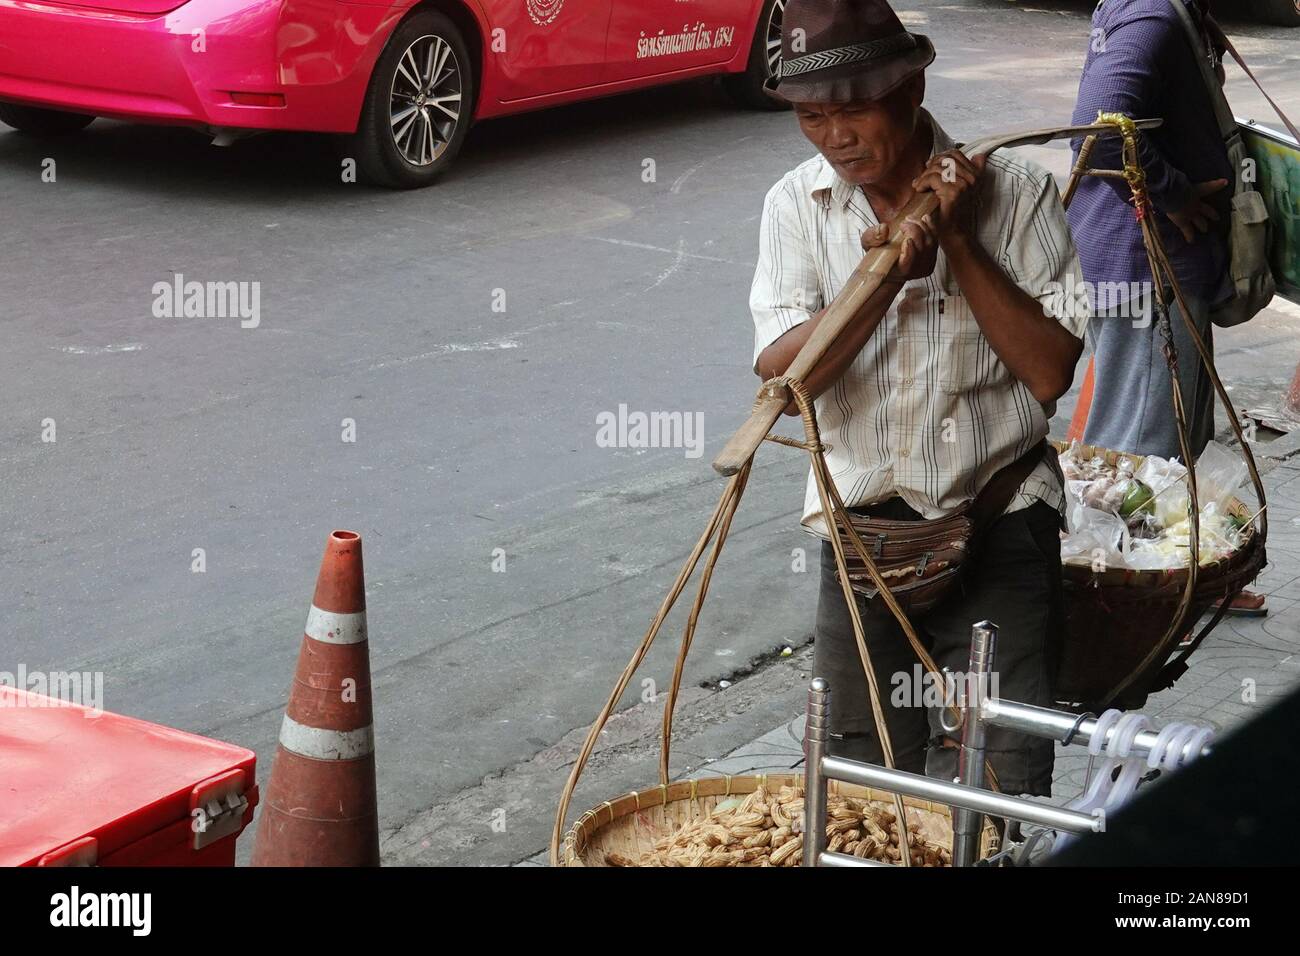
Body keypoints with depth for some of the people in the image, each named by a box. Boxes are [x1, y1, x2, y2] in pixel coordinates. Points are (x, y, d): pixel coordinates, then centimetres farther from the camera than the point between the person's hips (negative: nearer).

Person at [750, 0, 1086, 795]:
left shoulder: (1014, 190, -7)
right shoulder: (797, 206, -1)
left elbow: (1051, 372, -14)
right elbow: (782, 374, -13)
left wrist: (958, 241, -17)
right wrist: (885, 275, -26)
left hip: (998, 528, -2)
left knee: (998, 788, -5)